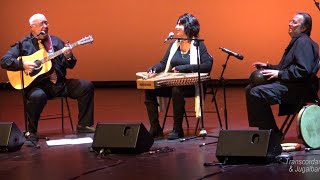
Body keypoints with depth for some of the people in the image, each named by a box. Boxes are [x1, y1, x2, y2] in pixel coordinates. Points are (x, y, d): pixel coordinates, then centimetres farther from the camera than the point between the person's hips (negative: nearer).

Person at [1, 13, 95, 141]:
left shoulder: (56, 41, 15)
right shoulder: (23, 44, 4)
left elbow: (70, 65, 13)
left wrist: (68, 57, -11)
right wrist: (23, 64, -17)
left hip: (59, 84, 5)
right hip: (37, 84, -4)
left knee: (86, 86, -10)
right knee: (38, 96, -38)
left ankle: (84, 125, 0)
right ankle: (31, 132, -15)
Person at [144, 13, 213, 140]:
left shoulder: (198, 45, -3)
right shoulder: (174, 45, 14)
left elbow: (207, 65, -15)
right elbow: (163, 64, 14)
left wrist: (183, 68, -23)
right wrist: (153, 69, -9)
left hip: (191, 85, -6)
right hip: (172, 83, 6)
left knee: (177, 90, -38)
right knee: (150, 90, -18)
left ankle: (177, 130, -25)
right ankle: (155, 129, -13)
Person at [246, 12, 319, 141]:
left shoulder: (304, 42, -12)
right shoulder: (296, 41, 22)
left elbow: (303, 70, -24)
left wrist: (279, 74, -20)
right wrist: (267, 67, 14)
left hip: (297, 87, -11)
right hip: (287, 83, 11)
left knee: (256, 93, -25)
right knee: (250, 89, 9)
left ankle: (273, 133, -18)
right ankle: (264, 130, 9)